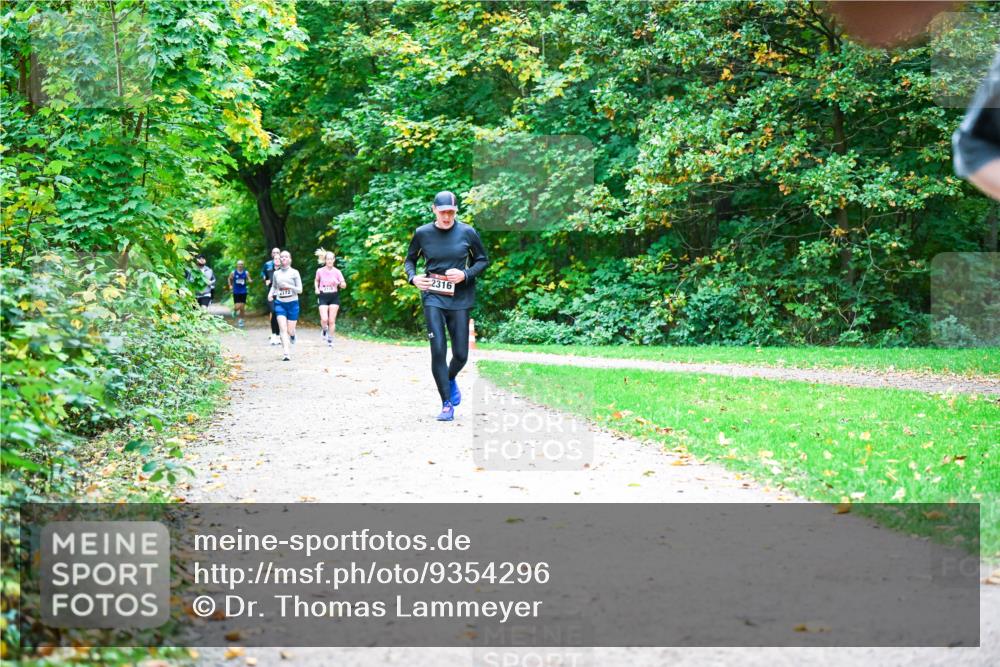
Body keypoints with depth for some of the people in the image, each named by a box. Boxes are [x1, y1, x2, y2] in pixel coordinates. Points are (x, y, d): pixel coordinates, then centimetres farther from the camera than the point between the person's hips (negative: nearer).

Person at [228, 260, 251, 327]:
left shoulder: (246, 273, 0)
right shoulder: (233, 273, -1)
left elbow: (249, 280, 4)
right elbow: (230, 279, 15)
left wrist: (249, 281, -18)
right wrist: (230, 285, 4)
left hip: (243, 292, 1)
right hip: (236, 292, -1)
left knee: (242, 308, 1)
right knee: (237, 307, -9)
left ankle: (240, 320, 16)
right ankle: (234, 311, 26)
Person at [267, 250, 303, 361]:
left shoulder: (294, 273, -2)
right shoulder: (276, 273, 6)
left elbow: (300, 290, -4)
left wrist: (289, 286, -20)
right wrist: (270, 294, 0)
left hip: (292, 303, -1)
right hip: (280, 303, 1)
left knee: (290, 330, 4)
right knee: (283, 329, -14)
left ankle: (292, 335, 42)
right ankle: (286, 353, -18)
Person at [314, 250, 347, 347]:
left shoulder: (337, 272, -3)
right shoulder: (320, 271, -1)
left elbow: (344, 285, -1)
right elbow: (316, 280, 18)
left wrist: (340, 284, -23)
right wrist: (316, 288, 1)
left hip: (334, 297, 0)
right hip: (323, 296, 0)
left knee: (332, 320, 1)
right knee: (324, 319, -14)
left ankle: (330, 339, 15)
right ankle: (325, 330, 20)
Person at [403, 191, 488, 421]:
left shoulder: (467, 233, -2)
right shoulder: (422, 233, 0)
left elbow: (483, 260, 8)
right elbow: (410, 259, 15)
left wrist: (466, 275, -9)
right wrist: (413, 277, -5)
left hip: (460, 299, 1)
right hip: (433, 298, 0)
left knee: (461, 354, 4)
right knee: (438, 350, -10)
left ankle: (451, 379, 40)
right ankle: (447, 404, 0)